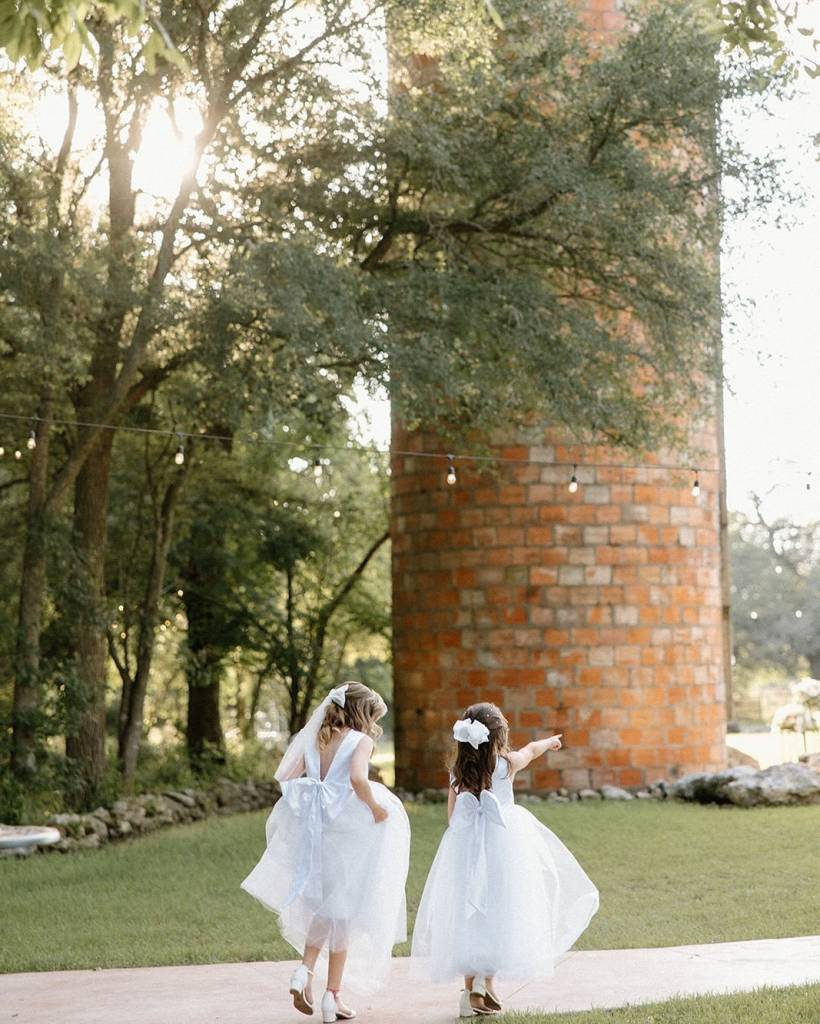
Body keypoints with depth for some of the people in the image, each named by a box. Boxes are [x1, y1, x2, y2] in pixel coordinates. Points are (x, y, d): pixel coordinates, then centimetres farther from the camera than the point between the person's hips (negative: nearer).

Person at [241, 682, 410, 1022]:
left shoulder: (316, 740, 10)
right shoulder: (361, 740, -7)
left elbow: (287, 777, 3)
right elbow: (357, 778, -25)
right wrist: (376, 808, -12)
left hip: (312, 830, 5)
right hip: (347, 832, -5)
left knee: (323, 907, 19)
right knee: (343, 911, 5)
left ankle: (305, 970, -3)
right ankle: (332, 995, 9)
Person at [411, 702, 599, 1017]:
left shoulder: (458, 772, 1)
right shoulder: (507, 764, -5)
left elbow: (452, 814, 8)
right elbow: (531, 750, 17)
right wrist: (550, 741, 37)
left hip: (465, 844, 3)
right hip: (502, 844, -3)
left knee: (468, 916, 5)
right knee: (499, 913, 2)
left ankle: (471, 989, 6)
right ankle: (488, 977, -11)